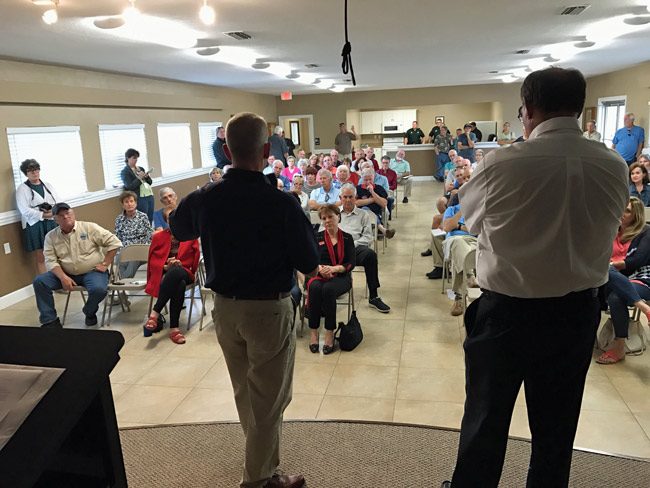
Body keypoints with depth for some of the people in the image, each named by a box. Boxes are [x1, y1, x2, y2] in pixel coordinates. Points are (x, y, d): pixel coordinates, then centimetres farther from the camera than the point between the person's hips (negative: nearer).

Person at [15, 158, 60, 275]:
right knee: (40, 259, -1)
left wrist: (53, 211, -11)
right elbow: (25, 210, -11)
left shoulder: (48, 185, 14)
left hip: (52, 224, 4)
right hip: (34, 226, -4)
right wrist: (43, 215, -18)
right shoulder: (22, 189, 0)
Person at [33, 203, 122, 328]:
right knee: (39, 281, -16)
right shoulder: (51, 237, 3)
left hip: (92, 272, -3)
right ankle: (50, 321, -7)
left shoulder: (89, 227, -5)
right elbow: (50, 261, -4)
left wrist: (105, 264, -10)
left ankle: (89, 312, 2)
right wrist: (63, 277, -21)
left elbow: (114, 242, -7)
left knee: (99, 289, -33)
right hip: (66, 274, 3)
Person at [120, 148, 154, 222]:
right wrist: (139, 178, -16)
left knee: (150, 219, 4)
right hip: (140, 198, -6)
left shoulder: (140, 168, 18)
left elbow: (150, 182, 18)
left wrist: (147, 177, -3)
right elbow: (130, 187, -11)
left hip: (150, 195, 6)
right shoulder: (125, 172, 0)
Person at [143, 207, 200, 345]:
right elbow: (152, 262, 11)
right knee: (180, 285, -39)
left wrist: (179, 264, -11)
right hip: (163, 273, 0)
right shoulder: (158, 237, 13)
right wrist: (166, 266, -9)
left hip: (183, 273, 0)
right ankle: (174, 328, -38)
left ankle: (155, 313, -39)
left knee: (175, 271, -41)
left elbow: (194, 262, 8)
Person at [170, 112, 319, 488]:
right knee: (269, 399, 13)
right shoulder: (282, 203, -23)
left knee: (244, 391, 25)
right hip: (269, 309, -5)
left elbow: (179, 230, 13)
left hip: (225, 307, 6)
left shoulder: (204, 199, -8)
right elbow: (310, 264, -14)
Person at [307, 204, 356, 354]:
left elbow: (350, 264, 0)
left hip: (340, 277, -1)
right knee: (314, 288, -34)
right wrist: (319, 268, -18)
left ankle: (330, 333, -26)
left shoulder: (347, 238, 11)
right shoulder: (316, 238, 15)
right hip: (318, 275, 1)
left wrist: (333, 268, -18)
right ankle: (313, 332, -28)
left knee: (328, 289, -36)